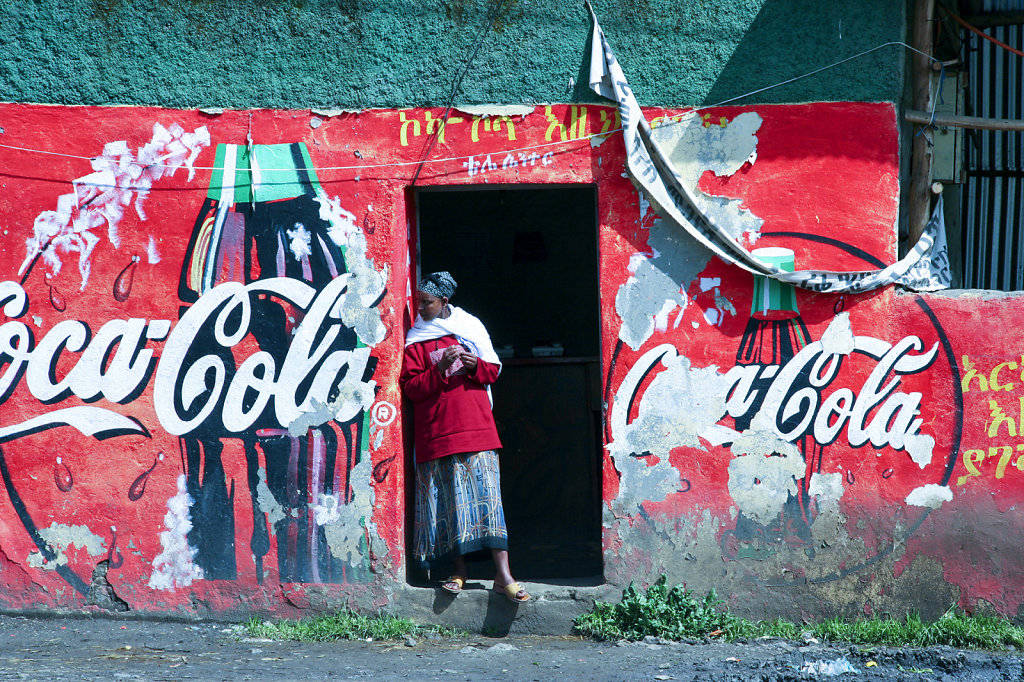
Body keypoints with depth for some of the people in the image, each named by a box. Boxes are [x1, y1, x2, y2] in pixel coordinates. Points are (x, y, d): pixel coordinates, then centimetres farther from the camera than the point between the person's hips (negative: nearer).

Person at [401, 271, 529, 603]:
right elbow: (411, 387, -2)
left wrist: (475, 365, -7)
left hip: (476, 425, 1)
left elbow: (493, 371, 14)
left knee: (486, 495, -6)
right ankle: (459, 571, 9)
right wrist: (440, 369, -16)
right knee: (448, 499, 0)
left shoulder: (470, 327, 11)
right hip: (437, 431, 0)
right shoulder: (415, 340, 6)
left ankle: (503, 575, -10)